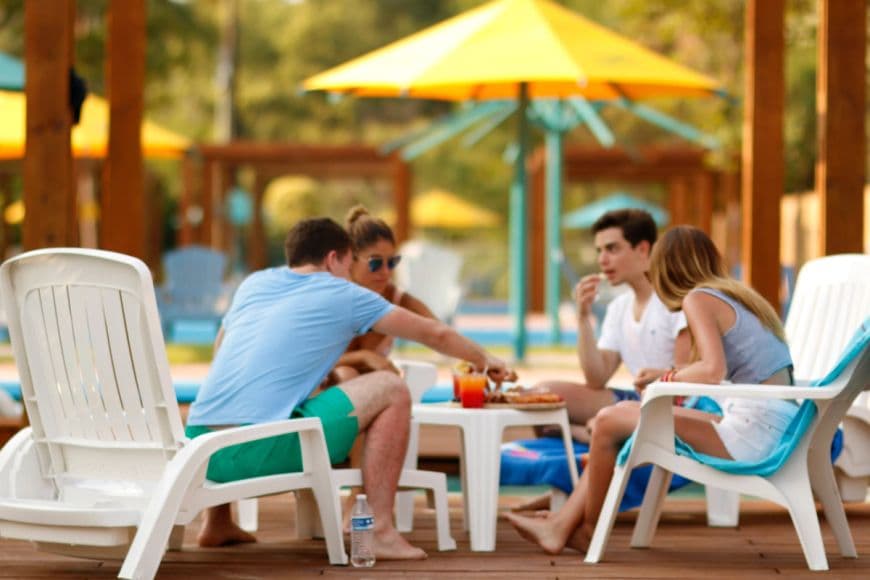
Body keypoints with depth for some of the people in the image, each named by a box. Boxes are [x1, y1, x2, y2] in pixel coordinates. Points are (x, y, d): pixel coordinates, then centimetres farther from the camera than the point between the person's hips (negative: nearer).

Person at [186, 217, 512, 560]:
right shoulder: (344, 295, 9)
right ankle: (379, 532, 1)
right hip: (260, 451, -6)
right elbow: (435, 334, 21)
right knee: (391, 389, 5)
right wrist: (483, 359, 39)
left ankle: (217, 524, 36)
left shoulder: (254, 283, 21)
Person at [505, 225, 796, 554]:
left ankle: (587, 531, 16)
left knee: (609, 422, -3)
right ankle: (561, 526, 17)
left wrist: (668, 379, -4)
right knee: (626, 412, 17)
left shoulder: (699, 299, -7)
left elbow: (713, 369, -20)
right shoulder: (740, 296, 19)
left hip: (750, 433, -9)